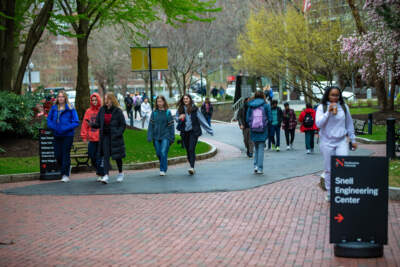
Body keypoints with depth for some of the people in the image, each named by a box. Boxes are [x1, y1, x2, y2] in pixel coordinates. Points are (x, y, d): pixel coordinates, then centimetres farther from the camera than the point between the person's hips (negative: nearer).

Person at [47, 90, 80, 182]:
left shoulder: (70, 109, -6)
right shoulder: (54, 108, 7)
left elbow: (76, 122, -7)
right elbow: (49, 119, 13)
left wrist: (66, 128, -18)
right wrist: (53, 127, -6)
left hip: (67, 135, -4)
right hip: (57, 135, 4)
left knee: (65, 154, -4)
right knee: (58, 155, 6)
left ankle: (65, 175, 3)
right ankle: (67, 168, 32)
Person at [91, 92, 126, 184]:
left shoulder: (117, 111, -6)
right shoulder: (102, 110, 5)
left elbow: (123, 124, -3)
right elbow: (98, 123, 8)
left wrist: (118, 133, -16)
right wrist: (92, 125, -13)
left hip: (115, 136, -3)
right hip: (105, 136, 3)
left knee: (117, 156, 8)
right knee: (106, 155, -7)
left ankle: (120, 173, 28)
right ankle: (106, 175, -12)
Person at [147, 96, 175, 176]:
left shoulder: (167, 112, -2)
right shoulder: (154, 113, 4)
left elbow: (171, 125, 0)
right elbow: (151, 125, 3)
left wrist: (172, 137, -1)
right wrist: (149, 136, -5)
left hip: (165, 136, -3)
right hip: (156, 136, 3)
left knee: (163, 152, -13)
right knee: (158, 153, 8)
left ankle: (163, 170, -3)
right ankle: (164, 166, 32)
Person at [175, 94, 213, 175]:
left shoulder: (194, 108, -3)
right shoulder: (180, 109, 5)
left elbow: (201, 119, -1)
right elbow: (176, 118, 14)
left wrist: (209, 130, -1)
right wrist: (179, 118, -11)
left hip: (193, 132, -4)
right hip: (184, 132, 4)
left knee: (191, 149, -15)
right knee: (188, 150, 7)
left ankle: (192, 167, -22)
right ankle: (192, 167, 18)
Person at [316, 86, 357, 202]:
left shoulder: (344, 107, 6)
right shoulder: (322, 107, 0)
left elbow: (349, 124, 14)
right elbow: (318, 123, -12)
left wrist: (353, 140, 14)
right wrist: (328, 112, -20)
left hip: (341, 141, 1)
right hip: (327, 142, -1)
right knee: (329, 169, 6)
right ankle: (329, 194, 17)